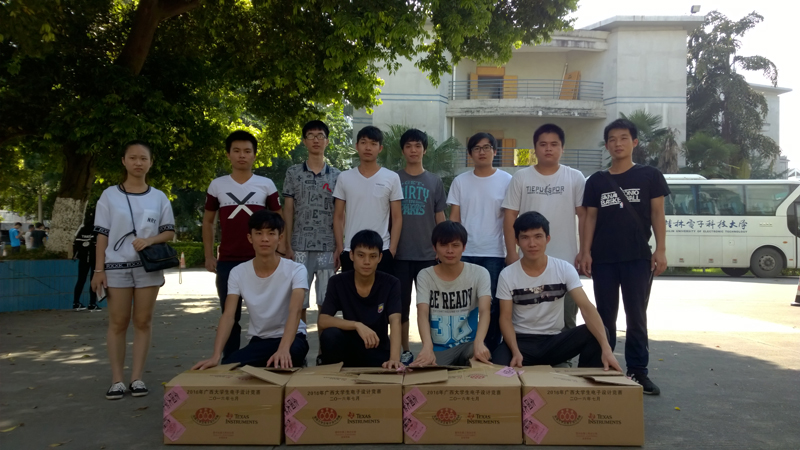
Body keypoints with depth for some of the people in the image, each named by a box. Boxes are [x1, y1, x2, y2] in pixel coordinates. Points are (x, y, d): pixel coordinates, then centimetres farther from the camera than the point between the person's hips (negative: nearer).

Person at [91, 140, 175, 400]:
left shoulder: (158, 197, 6)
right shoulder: (110, 195, 3)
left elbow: (169, 232, 7)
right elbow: (102, 234, 2)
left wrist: (150, 240, -14)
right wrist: (99, 269, -4)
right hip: (117, 266, -1)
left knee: (143, 322, 3)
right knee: (118, 323, 2)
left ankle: (137, 378, 9)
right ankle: (117, 379, 7)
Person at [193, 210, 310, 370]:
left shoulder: (295, 270, -16)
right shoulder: (238, 273, -6)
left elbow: (295, 312, -29)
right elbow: (228, 316, -14)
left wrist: (283, 349, -47)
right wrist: (216, 356, -30)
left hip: (291, 338, -2)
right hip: (259, 340, 3)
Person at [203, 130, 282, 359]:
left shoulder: (266, 185, 3)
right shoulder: (217, 185, 6)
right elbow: (208, 221, 13)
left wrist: (279, 252, 0)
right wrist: (208, 256, 7)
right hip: (227, 261, 1)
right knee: (230, 316, 8)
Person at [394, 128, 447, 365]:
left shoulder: (435, 181, 7)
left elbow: (440, 218, 8)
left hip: (428, 253, 0)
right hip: (399, 253, 0)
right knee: (401, 303, 5)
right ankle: (405, 351, 16)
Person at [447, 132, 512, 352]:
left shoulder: (506, 180, 1)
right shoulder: (460, 181, 6)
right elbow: (454, 218, 6)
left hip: (494, 254, -1)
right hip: (464, 253, 2)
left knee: (492, 307, 3)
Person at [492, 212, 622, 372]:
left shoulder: (565, 269, -7)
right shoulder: (507, 275, -7)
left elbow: (586, 307, -17)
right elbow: (505, 318, -6)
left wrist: (606, 348, -30)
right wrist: (516, 352, -24)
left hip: (555, 340, 2)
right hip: (522, 341, -2)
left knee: (597, 334, -24)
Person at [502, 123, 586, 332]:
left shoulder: (575, 178, 3)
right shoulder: (521, 177, 2)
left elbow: (584, 216, 3)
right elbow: (510, 216, 1)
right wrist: (512, 252, -6)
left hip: (565, 261, 0)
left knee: (566, 317, 10)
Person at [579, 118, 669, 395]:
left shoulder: (649, 176, 5)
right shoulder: (596, 181, 9)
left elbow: (657, 215, 2)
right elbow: (590, 218, 8)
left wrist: (660, 250, -6)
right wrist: (586, 252, -1)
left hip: (638, 257, -2)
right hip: (604, 258, 2)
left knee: (636, 316, 4)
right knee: (605, 316, 8)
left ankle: (638, 371, 13)